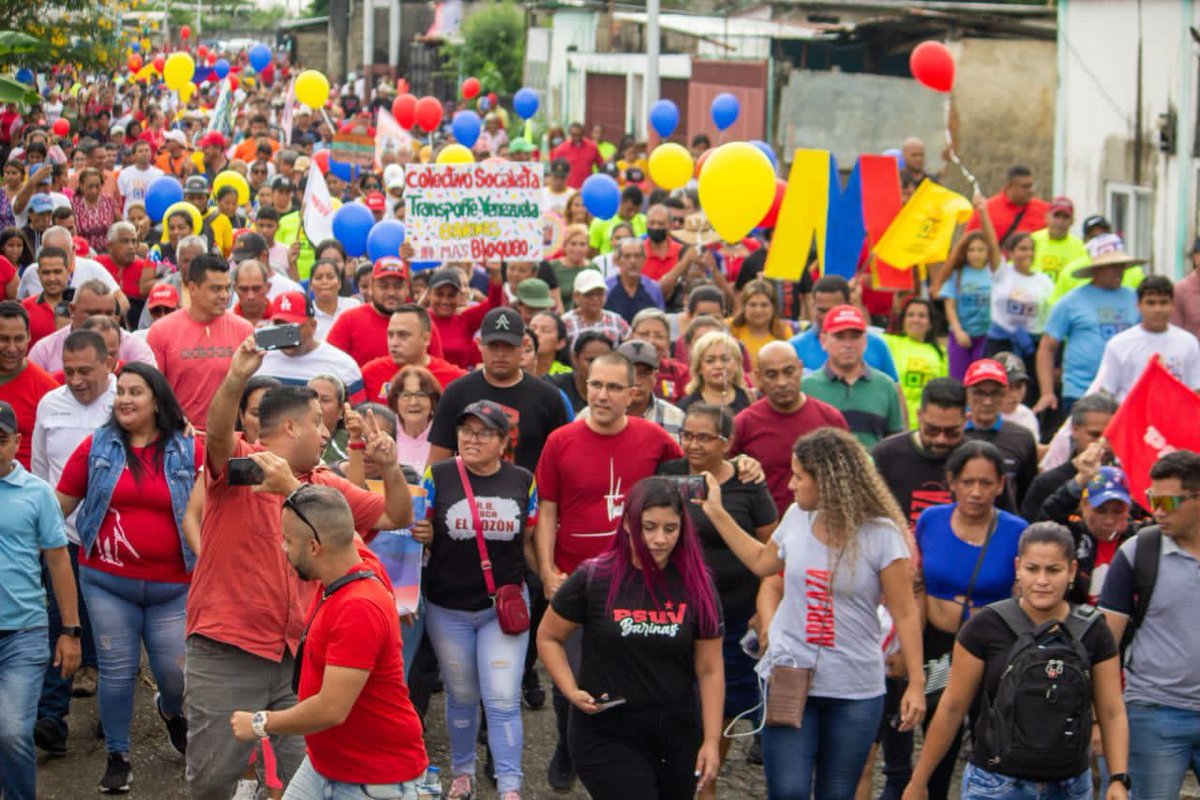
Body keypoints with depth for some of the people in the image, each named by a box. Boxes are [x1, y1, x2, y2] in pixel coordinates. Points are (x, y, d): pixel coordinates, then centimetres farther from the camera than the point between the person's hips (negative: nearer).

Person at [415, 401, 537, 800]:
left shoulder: (523, 482, -1)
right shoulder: (437, 477, -6)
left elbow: (528, 543, 8)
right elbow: (413, 528, 1)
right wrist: (419, 534, -21)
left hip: (504, 605, 0)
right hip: (448, 609, 0)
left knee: (502, 700, -6)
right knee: (462, 696, 15)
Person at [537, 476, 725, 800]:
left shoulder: (696, 586, -2)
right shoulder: (593, 579, -8)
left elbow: (710, 671, 1)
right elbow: (548, 638, 4)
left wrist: (711, 740, -4)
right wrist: (572, 691, -9)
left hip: (678, 736, 3)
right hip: (607, 735, -3)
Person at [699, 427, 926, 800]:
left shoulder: (881, 535, -11)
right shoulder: (797, 517, 2)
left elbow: (904, 614, -8)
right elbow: (762, 562, 22)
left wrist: (916, 684, -11)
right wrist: (716, 512, 22)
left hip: (855, 691, -3)